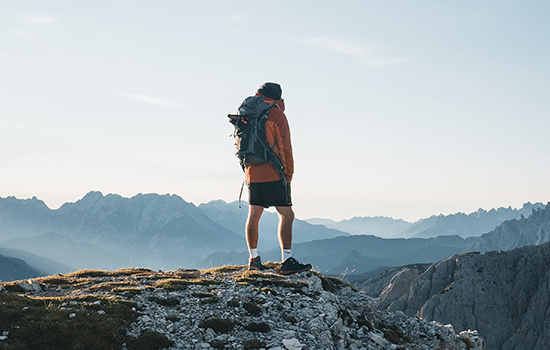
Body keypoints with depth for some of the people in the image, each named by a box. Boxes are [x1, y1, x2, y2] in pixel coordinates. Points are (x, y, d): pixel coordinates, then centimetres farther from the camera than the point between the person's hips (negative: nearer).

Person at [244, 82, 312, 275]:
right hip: (273, 174, -7)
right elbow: (284, 147, -9)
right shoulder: (276, 115, -7)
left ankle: (254, 259, 17)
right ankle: (287, 261, -14)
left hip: (252, 173, 7)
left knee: (254, 215, 12)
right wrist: (288, 174, -2)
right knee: (286, 215, -7)